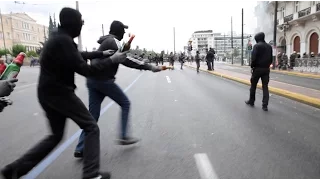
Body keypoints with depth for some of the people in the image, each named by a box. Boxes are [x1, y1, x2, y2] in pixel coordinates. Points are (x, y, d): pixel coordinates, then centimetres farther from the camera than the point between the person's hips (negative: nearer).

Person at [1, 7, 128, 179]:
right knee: (91, 128, 1)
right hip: (60, 93, -10)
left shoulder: (58, 37, 12)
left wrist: (101, 53, 22)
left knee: (56, 135, 20)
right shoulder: (63, 41, -19)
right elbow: (85, 70, -21)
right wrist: (111, 60, -13)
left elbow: (79, 55, 24)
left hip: (48, 93, 10)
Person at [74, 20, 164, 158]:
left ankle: (81, 149, 8)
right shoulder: (113, 41, -9)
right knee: (125, 103, 7)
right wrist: (149, 67, -21)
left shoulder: (105, 41, 22)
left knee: (93, 115, 8)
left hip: (92, 79, 9)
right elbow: (126, 60, -21)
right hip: (104, 80, -9)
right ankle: (123, 137, 7)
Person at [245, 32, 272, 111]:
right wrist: (267, 65, 14)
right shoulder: (269, 46, 10)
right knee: (265, 87, 4)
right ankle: (265, 105, 1)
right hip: (266, 69, 5)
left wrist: (252, 66, -4)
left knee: (253, 85, 11)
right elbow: (271, 59, 10)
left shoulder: (257, 46, -9)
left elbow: (254, 58, -16)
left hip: (257, 68, -5)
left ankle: (251, 101, 23)